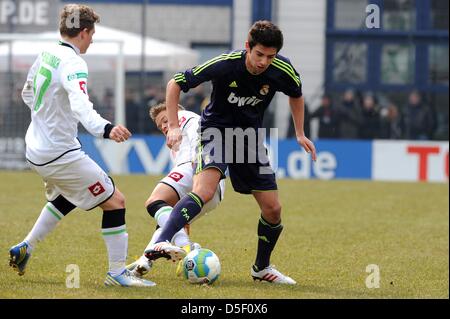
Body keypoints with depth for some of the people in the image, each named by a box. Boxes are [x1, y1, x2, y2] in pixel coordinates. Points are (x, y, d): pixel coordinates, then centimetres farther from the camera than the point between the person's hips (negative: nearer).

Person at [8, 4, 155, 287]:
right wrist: (105, 129, -56)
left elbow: (27, 93, 23)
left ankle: (25, 249, 36)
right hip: (60, 154, -10)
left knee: (66, 197, 34)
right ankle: (117, 272, -2)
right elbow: (80, 105, -41)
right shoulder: (73, 63, -22)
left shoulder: (46, 55, 6)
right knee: (115, 201, -3)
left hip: (36, 149, 10)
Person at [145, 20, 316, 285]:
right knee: (204, 191, -32)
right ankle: (160, 244, -43)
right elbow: (175, 84, -13)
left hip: (250, 135, 4)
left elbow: (296, 95, 13)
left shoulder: (282, 71, -14)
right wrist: (174, 127, -19)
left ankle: (262, 267, 25)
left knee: (273, 209, 1)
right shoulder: (225, 65, -24)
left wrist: (300, 134, 10)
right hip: (217, 129, -4)